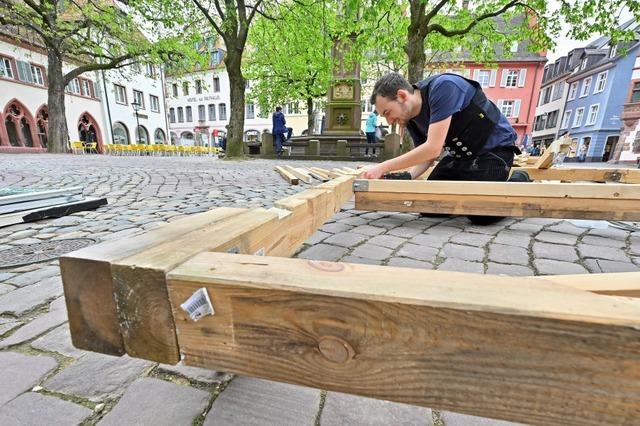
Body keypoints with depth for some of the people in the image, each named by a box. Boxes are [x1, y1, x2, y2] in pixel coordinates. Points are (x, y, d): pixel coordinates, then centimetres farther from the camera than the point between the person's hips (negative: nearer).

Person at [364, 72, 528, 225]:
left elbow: (433, 148, -35)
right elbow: (426, 158, 1)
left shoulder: (443, 87, -28)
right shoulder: (411, 120, -4)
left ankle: (519, 183, 8)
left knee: (480, 214, -20)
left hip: (494, 147, -7)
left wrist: (384, 167, -31)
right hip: (460, 154, 7)